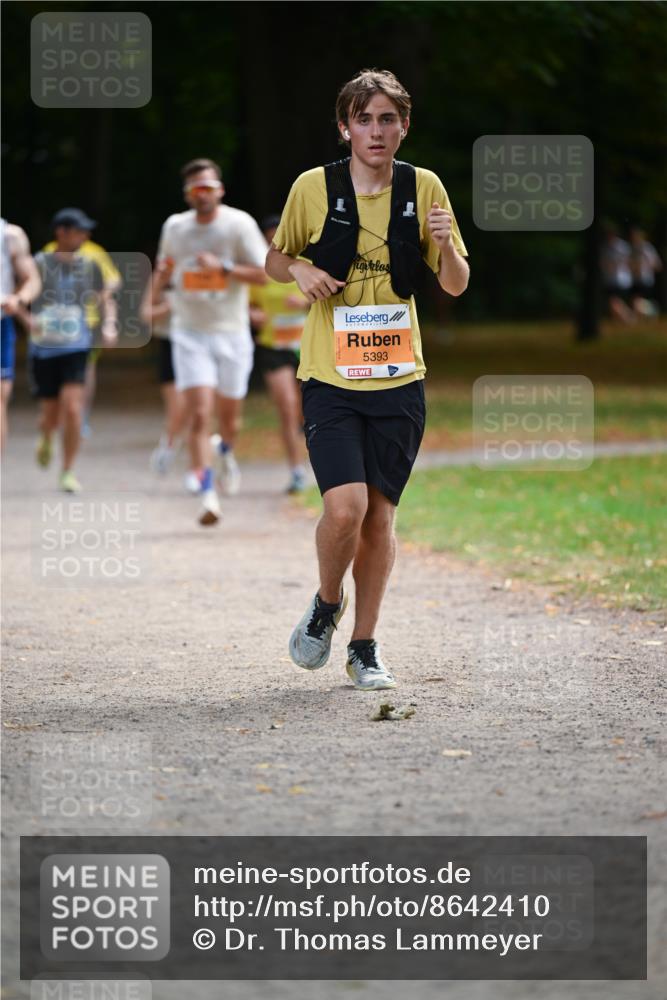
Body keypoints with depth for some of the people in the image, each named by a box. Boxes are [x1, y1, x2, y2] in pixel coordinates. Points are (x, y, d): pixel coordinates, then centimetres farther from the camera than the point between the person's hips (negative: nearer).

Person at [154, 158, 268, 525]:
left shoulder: (239, 224, -6)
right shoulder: (174, 227, 5)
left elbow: (263, 274, -8)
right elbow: (165, 267, 23)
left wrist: (223, 267, -20)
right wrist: (157, 286, 2)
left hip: (231, 333, -1)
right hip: (189, 333, 1)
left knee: (229, 417, 12)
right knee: (199, 415, -14)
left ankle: (226, 452, 48)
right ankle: (208, 495, -15)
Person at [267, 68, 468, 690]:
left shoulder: (423, 189, 2)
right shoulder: (313, 188, -2)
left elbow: (455, 286, 6)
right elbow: (274, 261, 12)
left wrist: (445, 246, -15)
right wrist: (300, 271, -11)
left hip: (399, 379, 2)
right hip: (330, 379, -2)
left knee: (379, 516, 6)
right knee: (344, 508, -16)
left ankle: (364, 647, 20)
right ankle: (327, 604, 13)